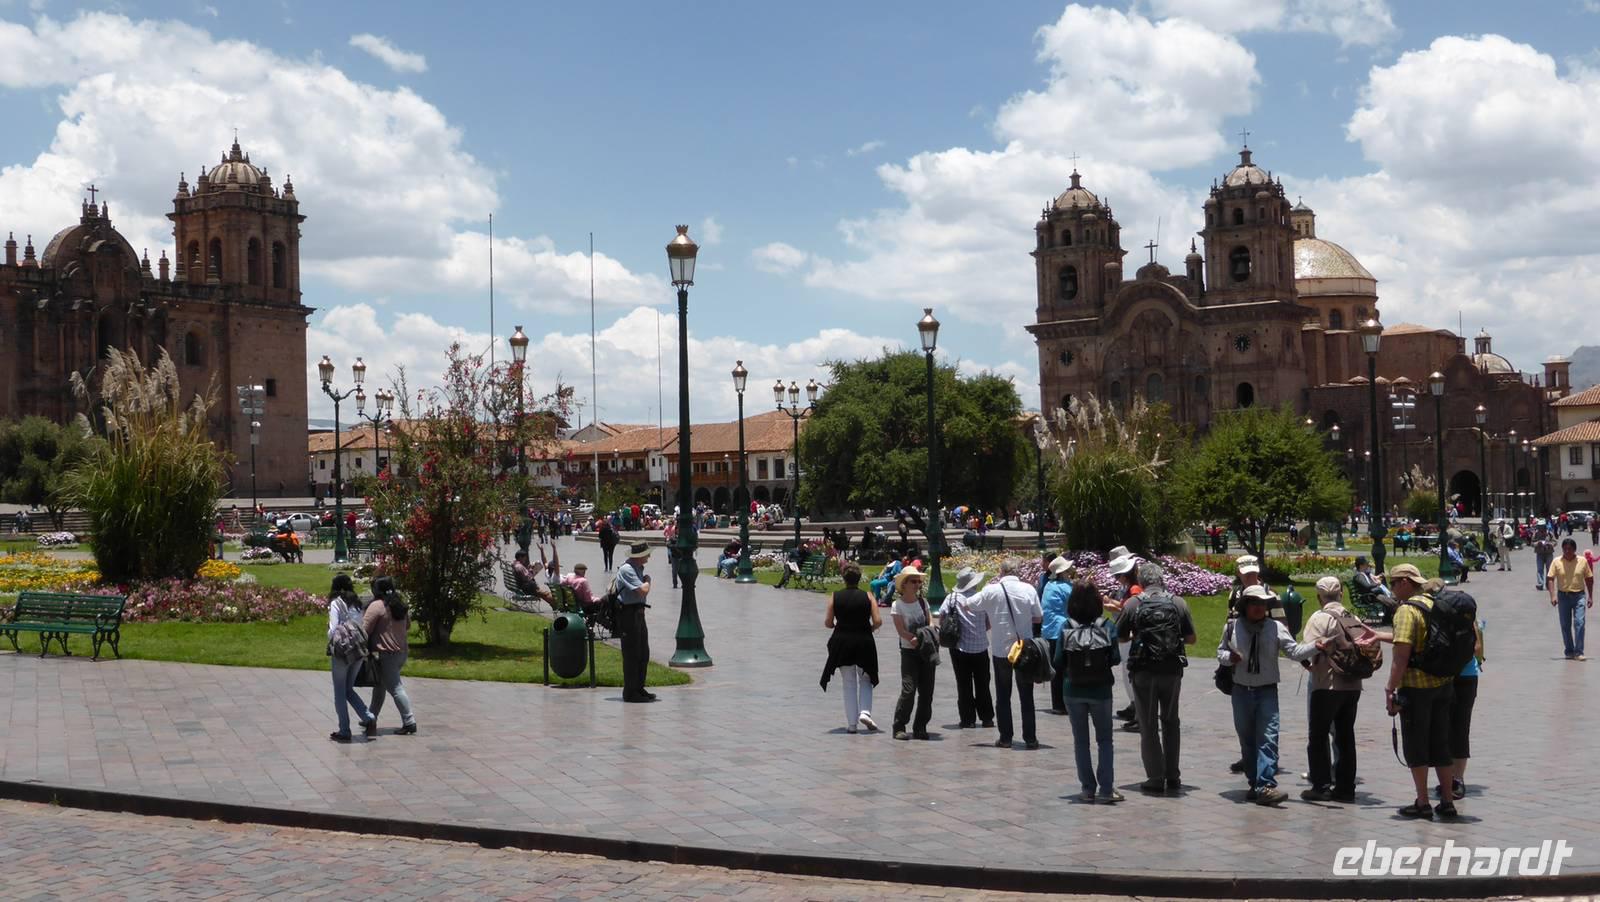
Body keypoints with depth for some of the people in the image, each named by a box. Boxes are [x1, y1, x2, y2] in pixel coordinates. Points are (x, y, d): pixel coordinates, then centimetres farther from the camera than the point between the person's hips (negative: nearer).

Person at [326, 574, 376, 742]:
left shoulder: (336, 603, -6)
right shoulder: (357, 603, 11)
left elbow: (333, 629, -11)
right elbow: (362, 626, 8)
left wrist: (330, 649, 3)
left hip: (342, 649, -6)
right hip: (359, 649, 6)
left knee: (340, 692, 5)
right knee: (349, 689, 18)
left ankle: (344, 731, 6)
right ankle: (369, 718, 1)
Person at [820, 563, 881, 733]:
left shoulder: (835, 597, -3)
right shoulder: (867, 597, -5)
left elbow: (827, 622, -4)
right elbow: (878, 621, -10)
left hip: (842, 643, 1)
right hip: (864, 643, -1)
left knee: (849, 684, 11)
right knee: (865, 681, 16)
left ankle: (852, 723, 9)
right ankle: (865, 712, -6)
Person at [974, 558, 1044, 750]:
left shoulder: (991, 590, -8)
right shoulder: (1028, 589, -6)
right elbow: (1038, 617, 1)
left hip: (1000, 649, -1)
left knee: (1003, 696, 9)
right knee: (1026, 696, 9)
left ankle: (1005, 737, 9)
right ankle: (1030, 738, 8)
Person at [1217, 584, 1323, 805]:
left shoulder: (1276, 628, -2)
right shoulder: (1232, 627, 1)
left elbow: (1294, 652, -6)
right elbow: (1220, 652, 11)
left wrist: (1317, 646, -22)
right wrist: (1229, 657, -12)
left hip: (1267, 691, -2)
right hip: (1241, 691, 2)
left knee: (1268, 739, -13)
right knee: (1247, 741, 10)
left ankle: (1265, 785, -19)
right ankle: (1254, 783, 22)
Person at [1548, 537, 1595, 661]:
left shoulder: (1583, 561, -1)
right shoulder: (1556, 562, -3)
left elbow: (1589, 579, 6)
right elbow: (1550, 579, -5)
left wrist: (1590, 597, 3)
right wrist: (1553, 596, -16)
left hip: (1579, 596, -1)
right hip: (1563, 596, 1)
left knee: (1579, 623, -11)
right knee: (1565, 625, 7)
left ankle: (1579, 652, -9)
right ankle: (1569, 651, 19)